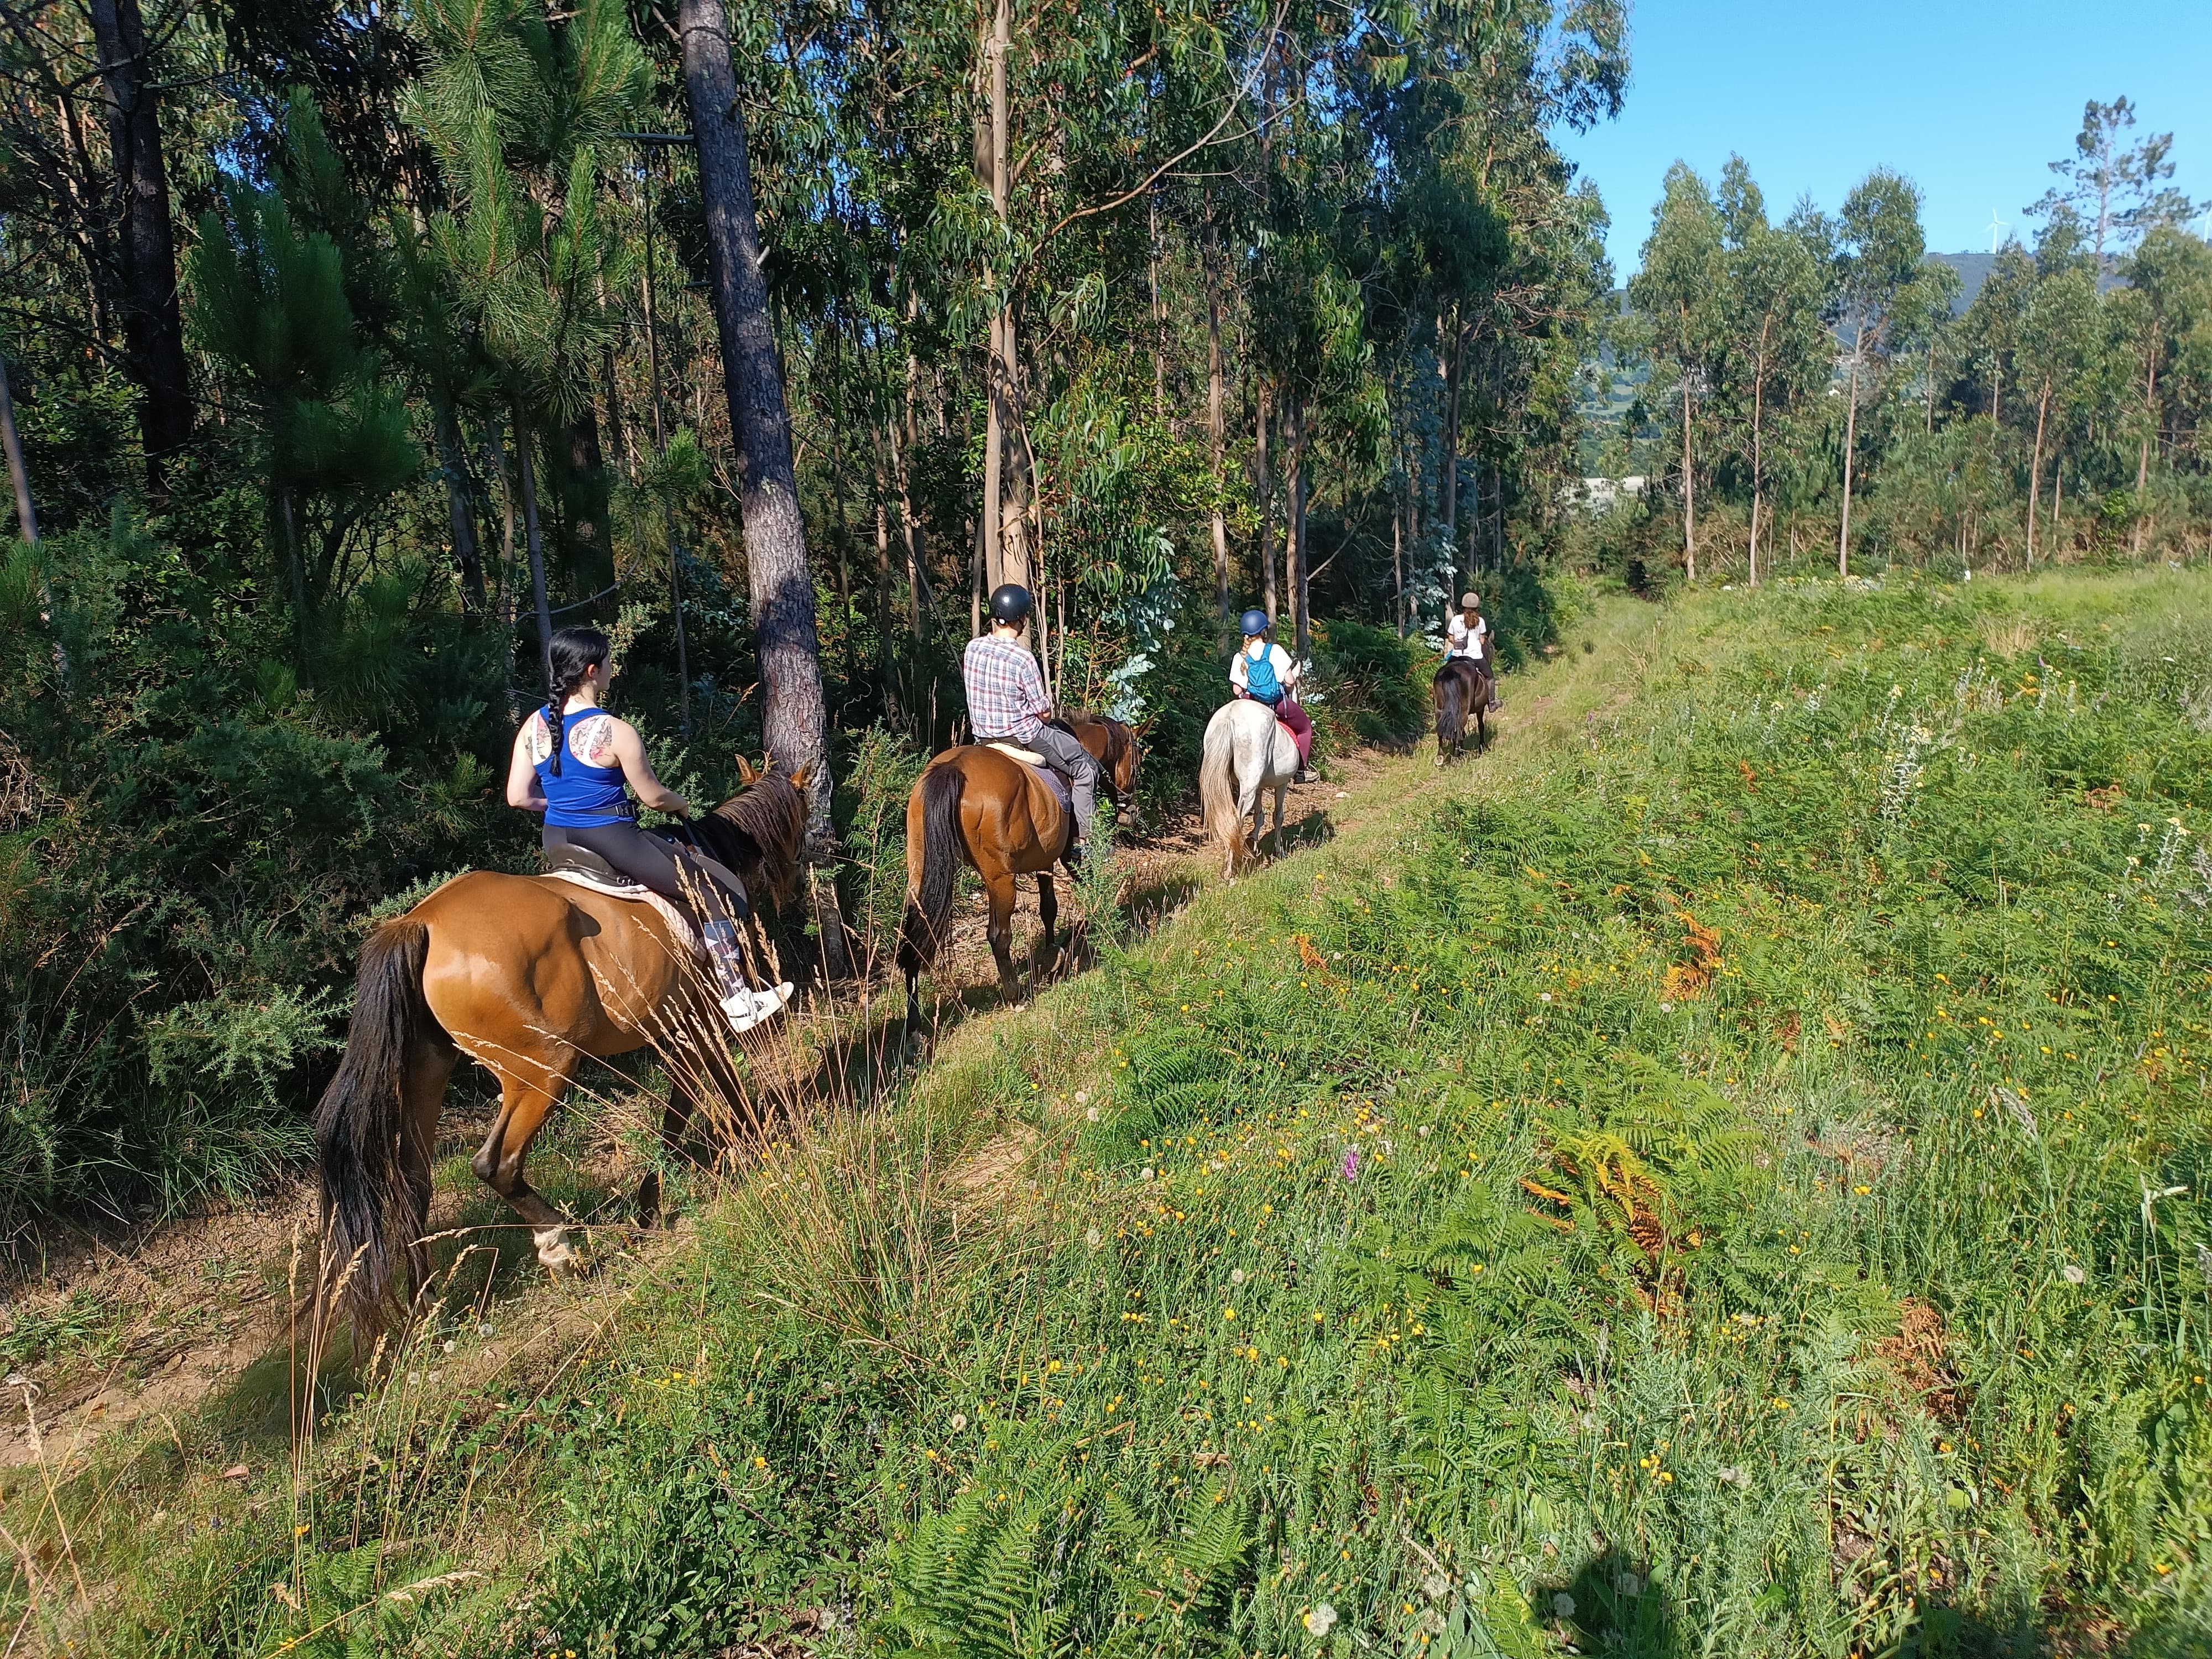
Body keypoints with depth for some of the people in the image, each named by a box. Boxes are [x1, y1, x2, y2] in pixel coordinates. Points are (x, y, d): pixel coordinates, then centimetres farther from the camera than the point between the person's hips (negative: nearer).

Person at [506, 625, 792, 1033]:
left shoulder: (533, 726, 0)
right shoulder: (617, 732, -20)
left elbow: (518, 797, 3)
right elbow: (654, 797, -10)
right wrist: (683, 805, 12)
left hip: (557, 843, 7)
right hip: (612, 842, -7)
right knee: (717, 891, 5)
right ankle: (738, 1001, 7)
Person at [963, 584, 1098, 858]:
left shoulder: (972, 648, -4)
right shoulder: (1023, 658, -22)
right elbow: (1044, 712, -15)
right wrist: (1047, 706, 8)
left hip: (982, 736, 7)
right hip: (1021, 736, -7)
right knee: (1086, 767, 9)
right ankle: (1083, 840, 7)